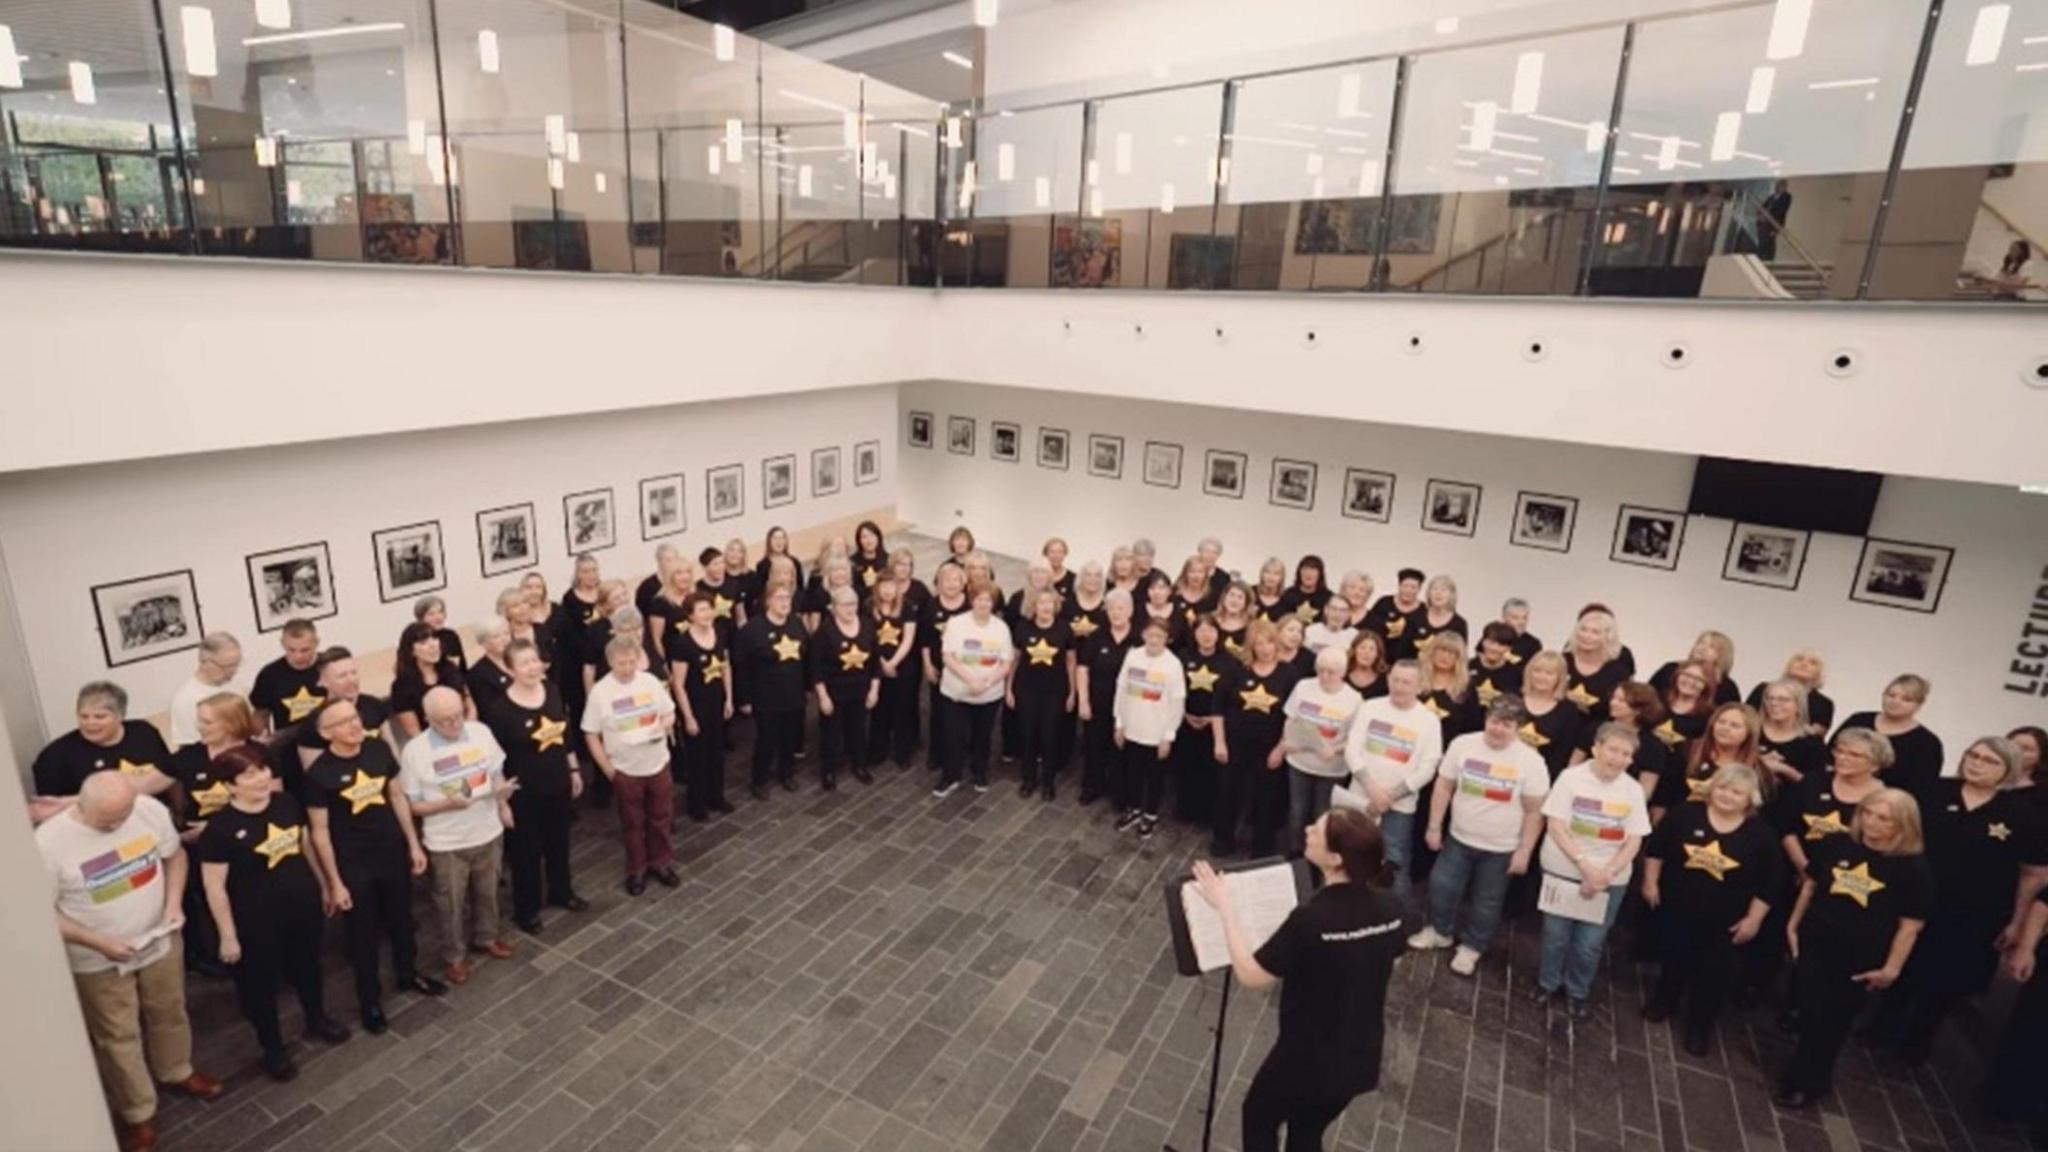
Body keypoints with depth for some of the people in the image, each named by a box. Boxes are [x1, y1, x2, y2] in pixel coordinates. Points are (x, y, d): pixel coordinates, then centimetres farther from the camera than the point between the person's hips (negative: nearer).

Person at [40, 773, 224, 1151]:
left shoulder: (149, 808, -18)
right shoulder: (48, 842, -26)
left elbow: (175, 854, 0)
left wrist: (174, 901, -14)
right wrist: (99, 943, -24)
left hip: (160, 943, 3)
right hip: (98, 962, -3)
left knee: (169, 1014, 24)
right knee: (118, 1037, 14)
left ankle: (176, 1073, 50)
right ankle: (137, 1113, 35)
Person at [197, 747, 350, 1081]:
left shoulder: (287, 803, -6)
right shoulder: (221, 827, -20)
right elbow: (214, 886, -14)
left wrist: (324, 885, 15)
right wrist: (228, 935, -12)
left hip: (303, 907, 4)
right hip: (256, 921, -4)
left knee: (307, 967, 23)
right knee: (260, 983, 14)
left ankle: (317, 1020, 47)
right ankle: (273, 1048, 35)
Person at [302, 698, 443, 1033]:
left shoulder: (379, 750, -9)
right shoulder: (319, 773, -19)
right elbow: (320, 831, -12)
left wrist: (413, 843, 4)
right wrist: (334, 882, -10)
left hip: (394, 853, 3)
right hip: (354, 865, -3)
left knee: (402, 920, 21)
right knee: (364, 934, 13)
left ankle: (408, 973, 45)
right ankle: (369, 999, 34)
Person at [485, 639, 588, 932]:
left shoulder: (553, 691, -3)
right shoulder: (501, 708, -19)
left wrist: (574, 770, 12)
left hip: (558, 782, 5)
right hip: (525, 791, -5)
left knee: (559, 841, 21)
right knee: (526, 850, 10)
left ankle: (561, 892, 42)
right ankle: (526, 909, 28)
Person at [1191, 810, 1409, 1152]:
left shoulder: (1311, 920, -33)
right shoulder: (1390, 909, -14)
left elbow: (1248, 974, -22)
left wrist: (1224, 906, -16)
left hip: (1307, 1059, -5)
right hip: (1361, 1059, 5)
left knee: (1258, 1118, 25)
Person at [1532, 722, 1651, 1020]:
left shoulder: (1633, 790, -3)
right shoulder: (1572, 777, -10)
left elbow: (1634, 841, -3)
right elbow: (1555, 826, -12)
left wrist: (1606, 874, -15)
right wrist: (1584, 865, -20)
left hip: (1610, 879, 1)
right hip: (1564, 871, -1)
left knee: (1589, 943, 6)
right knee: (1556, 935, 8)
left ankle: (1578, 991, 31)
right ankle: (1547, 982, 33)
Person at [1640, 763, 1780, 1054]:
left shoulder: (1761, 834, -10)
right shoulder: (1687, 815, -9)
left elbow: (1769, 883, -5)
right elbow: (1656, 847, 0)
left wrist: (1753, 919, -6)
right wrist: (1651, 882, 0)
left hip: (1724, 921, -1)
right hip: (1678, 908, 1)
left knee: (1713, 974, 9)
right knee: (1673, 959, 17)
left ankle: (1700, 1027, 27)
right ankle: (1664, 1001, 41)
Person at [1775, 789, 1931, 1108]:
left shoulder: (1913, 868, -13)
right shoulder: (1838, 846, -5)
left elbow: (1910, 925, -9)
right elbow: (1810, 884, 8)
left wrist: (1891, 968, -9)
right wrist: (1793, 924, 10)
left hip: (1859, 962, -2)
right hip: (1814, 944, 2)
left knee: (1830, 1022, 12)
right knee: (1809, 1013, 13)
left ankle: (1807, 1081, 30)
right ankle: (1805, 1075, 34)